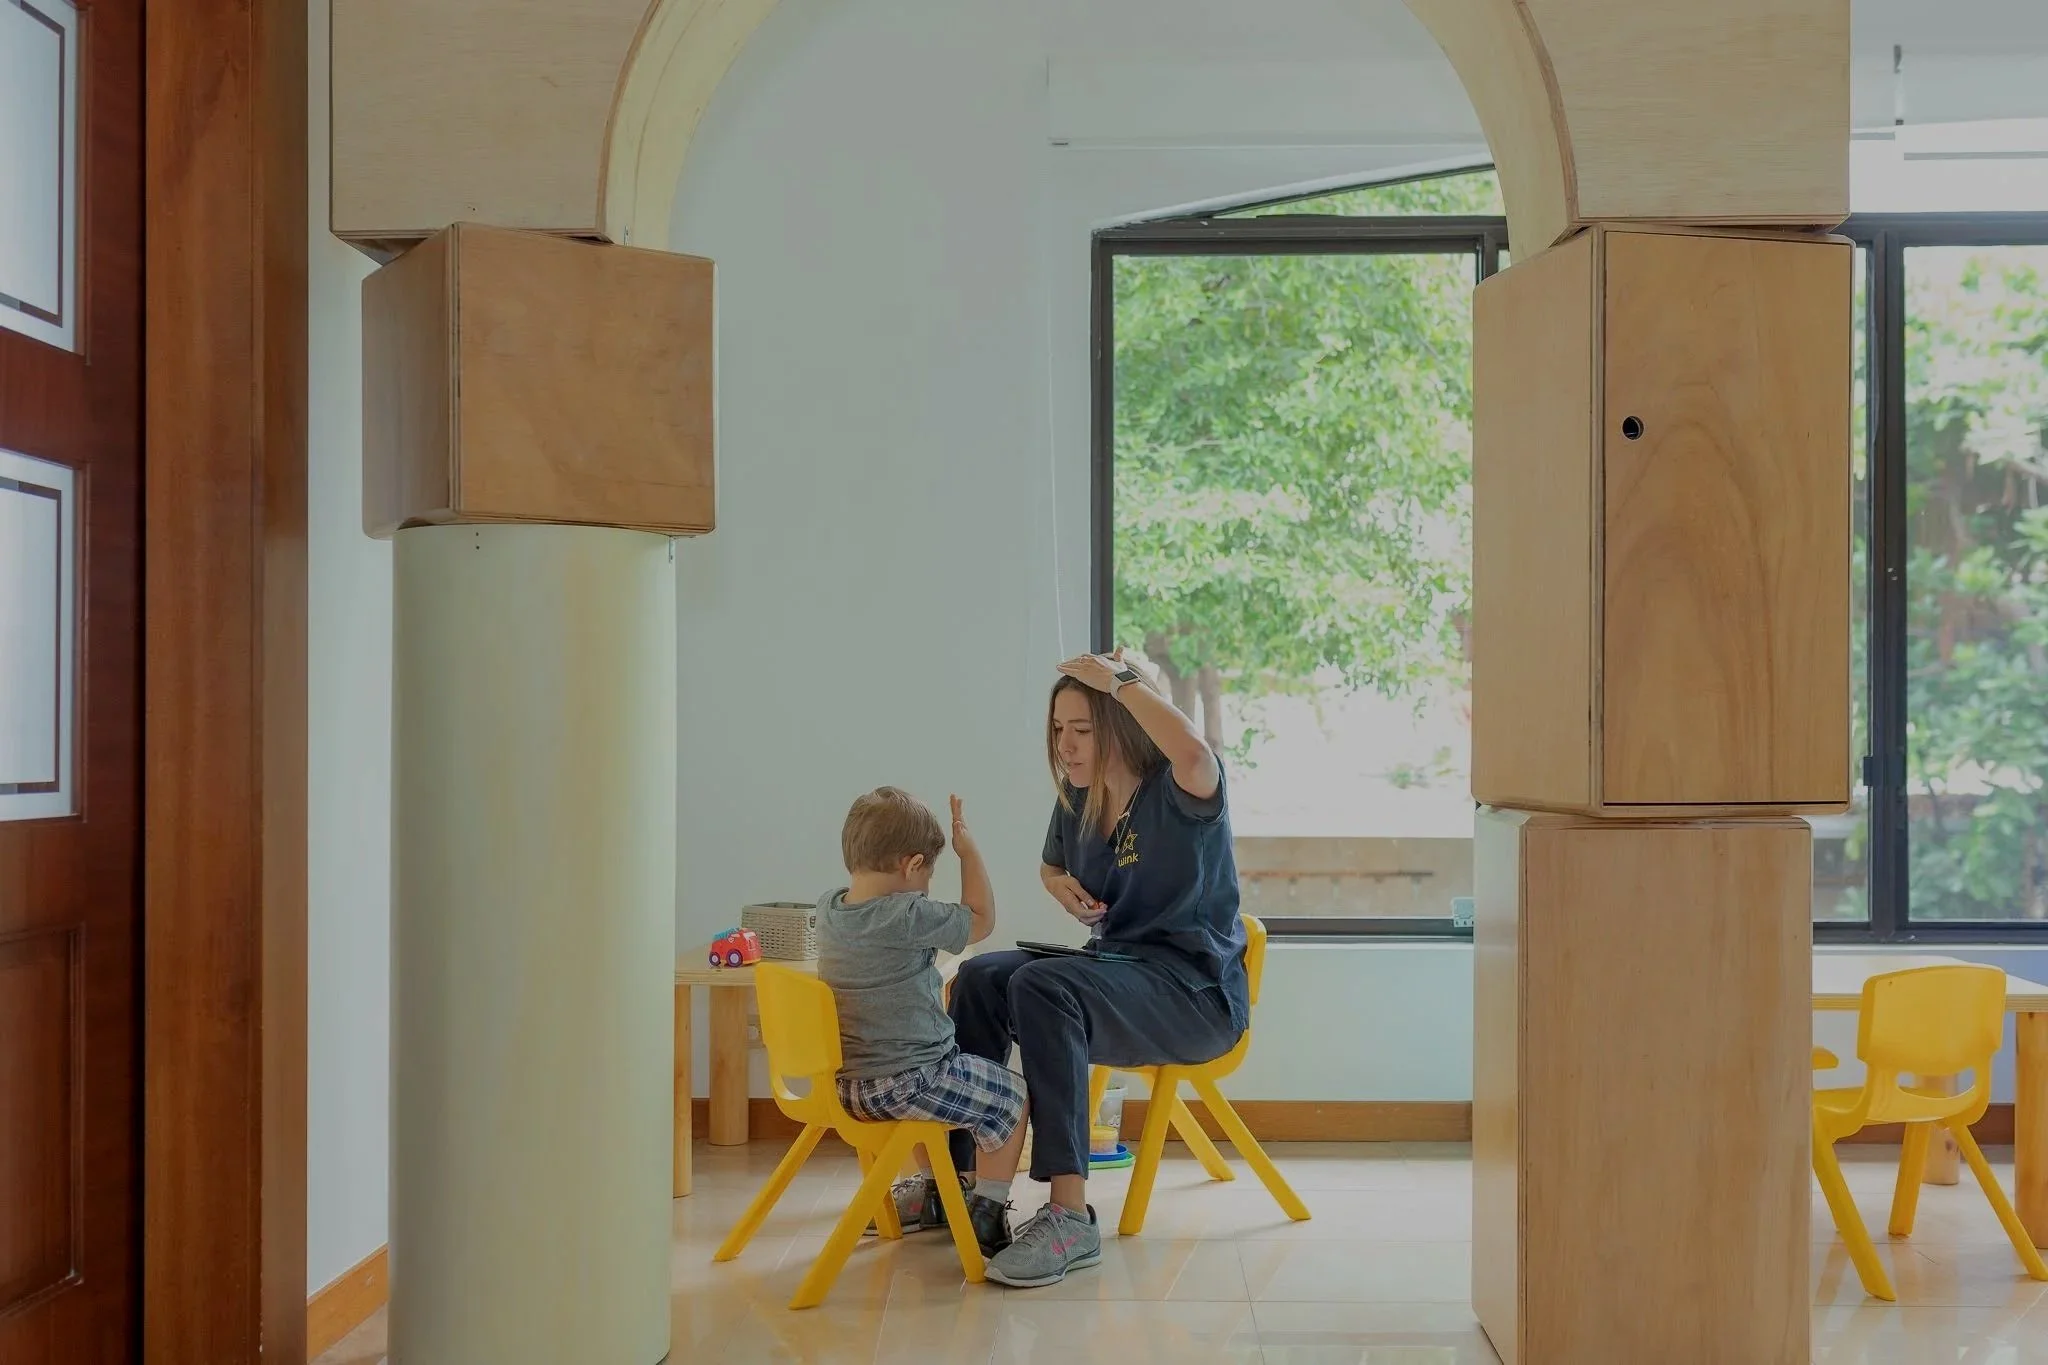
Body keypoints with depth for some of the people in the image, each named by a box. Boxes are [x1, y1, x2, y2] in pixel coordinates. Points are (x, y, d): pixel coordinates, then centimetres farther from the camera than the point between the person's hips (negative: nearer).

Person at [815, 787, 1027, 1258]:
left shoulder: (829, 906, 1)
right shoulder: (909, 917, -22)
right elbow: (981, 919, -8)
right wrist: (969, 851, -3)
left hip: (845, 1085, 9)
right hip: (902, 1084, -8)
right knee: (1011, 1097, 11)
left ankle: (931, 1194, 47)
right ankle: (985, 1217, 16)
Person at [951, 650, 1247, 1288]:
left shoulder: (1179, 791, -14)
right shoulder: (1077, 799, 8)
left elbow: (1193, 751, -41)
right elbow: (1050, 867, 29)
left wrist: (1119, 679, -28)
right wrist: (1063, 887, 3)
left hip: (1197, 990, -8)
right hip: (1121, 966, 8)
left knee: (1041, 987, -31)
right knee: (980, 977, -9)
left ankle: (1071, 1219, -34)